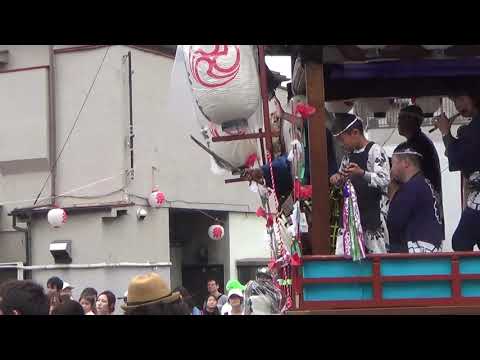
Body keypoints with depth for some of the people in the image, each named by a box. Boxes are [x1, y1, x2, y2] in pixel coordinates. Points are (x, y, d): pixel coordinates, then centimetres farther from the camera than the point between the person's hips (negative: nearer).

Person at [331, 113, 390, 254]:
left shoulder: (375, 151, -8)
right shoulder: (348, 155, 15)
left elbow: (384, 180, -18)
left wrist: (362, 173, -33)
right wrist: (337, 179, 2)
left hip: (372, 214, -7)